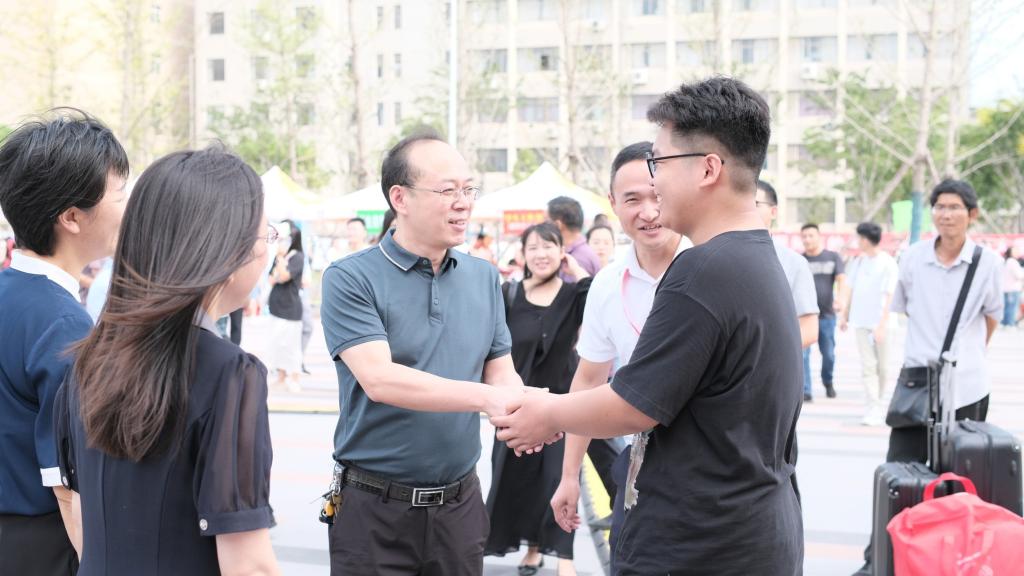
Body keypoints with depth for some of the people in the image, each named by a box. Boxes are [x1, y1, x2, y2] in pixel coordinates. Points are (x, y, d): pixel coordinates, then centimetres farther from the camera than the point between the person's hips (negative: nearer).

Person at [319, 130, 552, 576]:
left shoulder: (484, 278, 7)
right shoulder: (351, 279, -10)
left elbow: (501, 373, 7)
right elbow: (379, 379, -21)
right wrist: (486, 397, -30)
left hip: (460, 503, 5)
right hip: (375, 507, -4)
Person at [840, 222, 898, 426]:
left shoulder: (888, 264, -8)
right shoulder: (858, 261, 7)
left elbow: (888, 296, -13)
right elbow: (850, 289, 15)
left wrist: (882, 325, -19)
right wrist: (844, 314, 12)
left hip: (879, 323, -3)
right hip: (861, 321, 3)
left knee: (882, 366, 6)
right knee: (868, 365, -4)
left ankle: (877, 405, 22)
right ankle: (875, 409, -6)